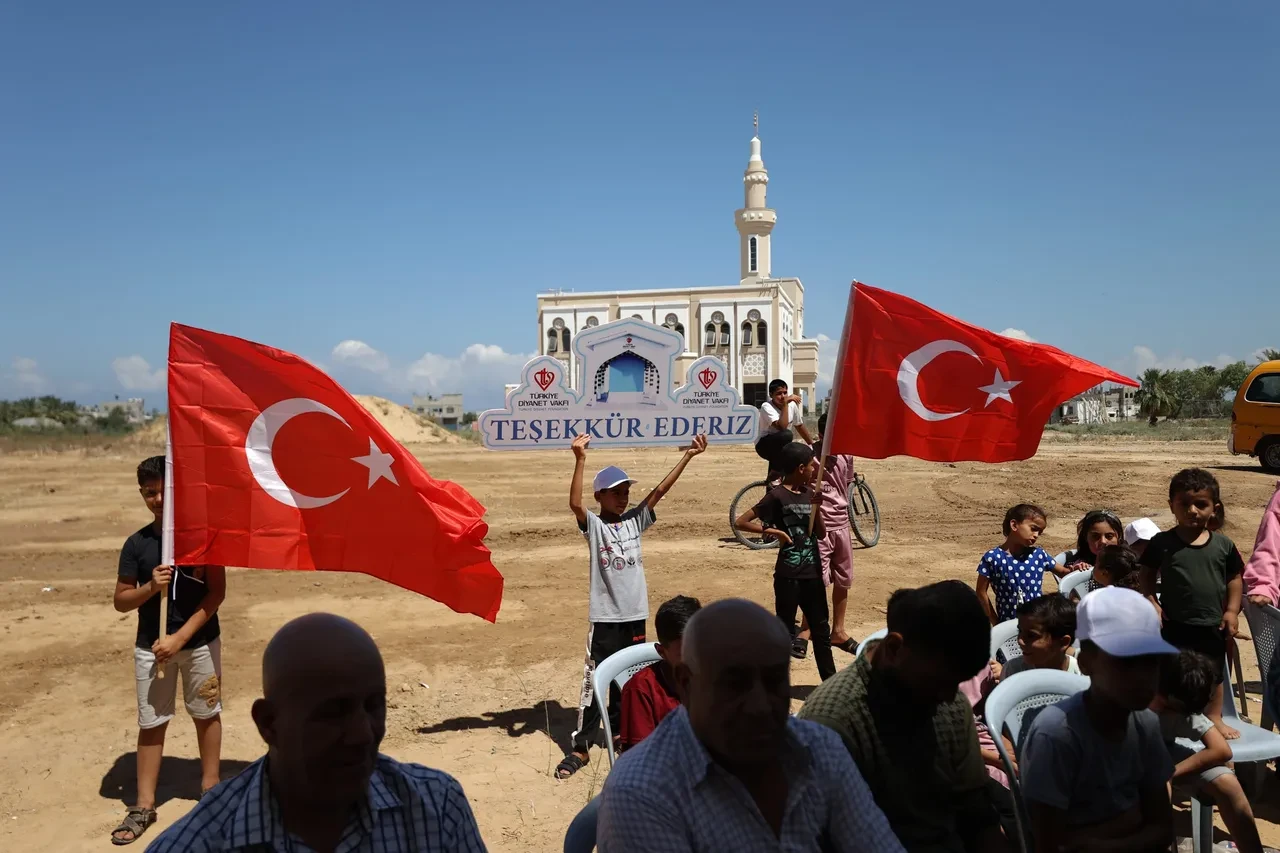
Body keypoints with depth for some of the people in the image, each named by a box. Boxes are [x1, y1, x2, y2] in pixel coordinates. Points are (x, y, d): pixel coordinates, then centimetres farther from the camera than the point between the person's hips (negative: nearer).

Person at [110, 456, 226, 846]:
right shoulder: (136, 543, -2)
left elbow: (217, 592, -10)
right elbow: (120, 601, 1)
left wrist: (180, 637, -15)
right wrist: (150, 587, -20)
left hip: (200, 641, -1)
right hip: (150, 646, 2)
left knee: (206, 714, 12)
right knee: (151, 723, 8)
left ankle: (210, 787, 28)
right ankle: (144, 805, 18)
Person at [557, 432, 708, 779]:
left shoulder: (635, 520, 6)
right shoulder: (593, 524, -6)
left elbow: (660, 490, 0)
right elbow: (575, 503, -25)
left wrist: (687, 456, -7)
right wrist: (580, 459, -35)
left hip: (635, 614, 4)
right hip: (605, 616, -4)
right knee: (594, 681, -1)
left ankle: (619, 731, 34)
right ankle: (580, 747, 7)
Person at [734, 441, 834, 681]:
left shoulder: (809, 493, 7)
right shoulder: (777, 495, -13)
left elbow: (821, 534, 7)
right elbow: (740, 522, -15)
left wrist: (816, 507, -6)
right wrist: (772, 530, -18)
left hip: (812, 573, 6)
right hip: (789, 575, -6)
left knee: (822, 629, 15)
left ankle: (830, 681, 27)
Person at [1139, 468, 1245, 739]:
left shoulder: (1223, 545, -2)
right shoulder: (1162, 544, -8)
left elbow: (1235, 578, 7)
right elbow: (1147, 574, 1)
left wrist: (1232, 610, 0)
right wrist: (1151, 603, -9)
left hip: (1213, 626, 2)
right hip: (1175, 625, -2)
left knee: (1214, 674, 18)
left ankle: (1214, 718, 37)